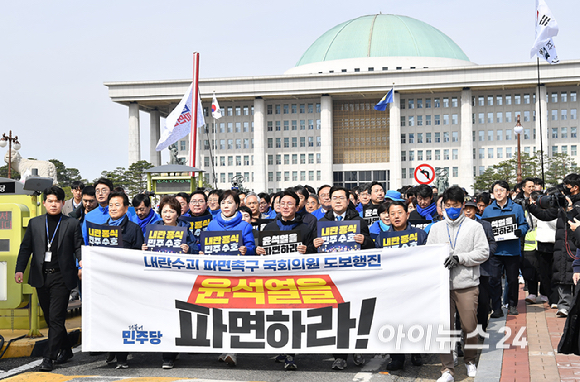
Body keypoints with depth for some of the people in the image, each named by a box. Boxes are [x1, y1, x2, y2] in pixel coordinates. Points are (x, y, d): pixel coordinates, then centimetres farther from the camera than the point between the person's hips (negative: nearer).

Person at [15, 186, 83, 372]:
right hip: (41, 276, 4)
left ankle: (48, 357, -7)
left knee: (56, 318, -9)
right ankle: (65, 350, 28)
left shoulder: (72, 224, 4)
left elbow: (79, 247, 3)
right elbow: (25, 247, 11)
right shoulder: (35, 223, 12)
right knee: (50, 317, 12)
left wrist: (82, 264, -15)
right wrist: (20, 269, 1)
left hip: (61, 277, -4)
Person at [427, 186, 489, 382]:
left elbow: (483, 252, -1)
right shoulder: (436, 228, 14)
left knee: (470, 327, 2)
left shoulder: (474, 226, 6)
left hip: (467, 284, -2)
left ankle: (470, 360, 27)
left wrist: (459, 258, -12)